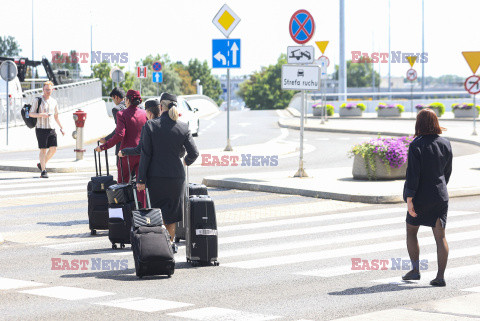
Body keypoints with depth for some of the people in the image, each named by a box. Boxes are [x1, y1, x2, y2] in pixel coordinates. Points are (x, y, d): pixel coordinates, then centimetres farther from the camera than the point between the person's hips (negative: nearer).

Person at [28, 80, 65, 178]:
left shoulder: (54, 102, 12)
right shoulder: (37, 101, -2)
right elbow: (31, 114, -5)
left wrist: (61, 128, 22)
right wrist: (41, 114, -22)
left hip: (51, 129, 4)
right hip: (41, 129, -4)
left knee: (53, 148, -6)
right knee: (43, 150, -4)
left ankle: (42, 164, 16)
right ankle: (43, 171, 2)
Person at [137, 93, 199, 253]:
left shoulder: (151, 125, -8)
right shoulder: (183, 127, -5)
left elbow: (145, 154, -8)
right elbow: (194, 153, -3)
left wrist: (141, 179, -4)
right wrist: (187, 161, 21)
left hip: (155, 175, -1)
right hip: (176, 175, 1)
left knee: (158, 210, 13)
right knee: (171, 210, 14)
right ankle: (170, 242, 19)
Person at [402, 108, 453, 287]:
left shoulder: (416, 146, -14)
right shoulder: (445, 144, 2)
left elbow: (413, 174, -18)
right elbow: (447, 171, 12)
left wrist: (409, 200, -16)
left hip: (421, 197, -4)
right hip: (440, 197, 4)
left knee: (411, 232, 16)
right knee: (440, 236, 3)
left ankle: (415, 270, 17)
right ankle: (440, 277, -2)